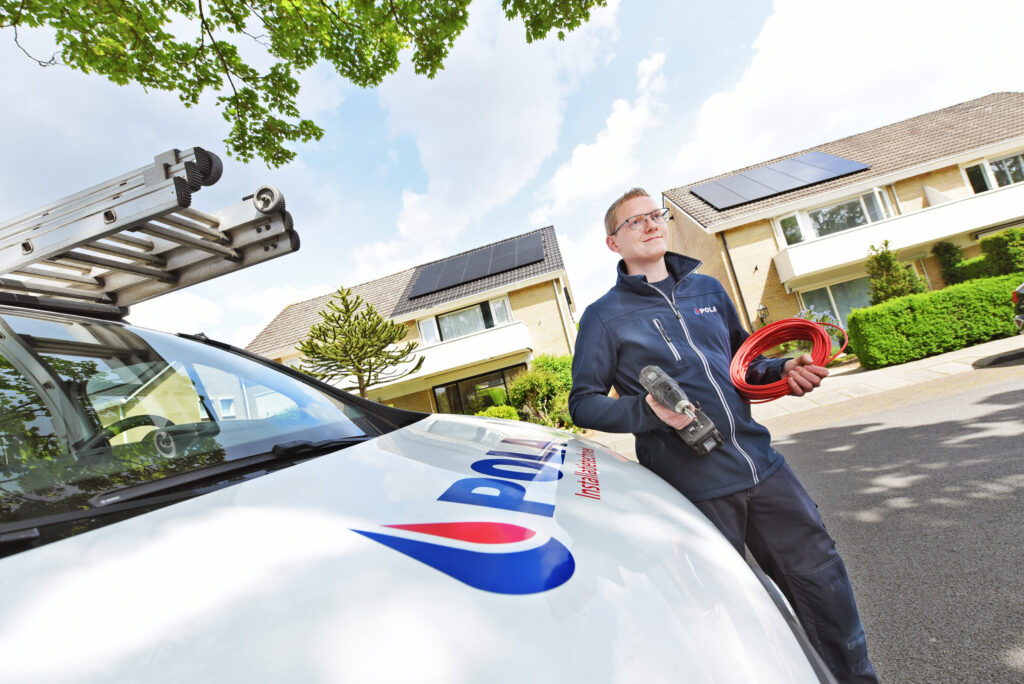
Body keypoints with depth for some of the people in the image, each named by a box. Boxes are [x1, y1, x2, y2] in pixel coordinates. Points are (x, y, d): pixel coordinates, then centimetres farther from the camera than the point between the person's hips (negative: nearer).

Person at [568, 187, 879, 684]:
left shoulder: (708, 289, 13)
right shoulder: (605, 317, -4)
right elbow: (583, 402, -4)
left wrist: (783, 372, 2)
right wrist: (647, 410, -21)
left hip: (760, 463, 5)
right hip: (693, 487, -5)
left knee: (821, 576, 14)